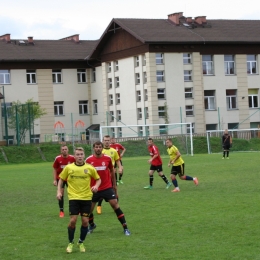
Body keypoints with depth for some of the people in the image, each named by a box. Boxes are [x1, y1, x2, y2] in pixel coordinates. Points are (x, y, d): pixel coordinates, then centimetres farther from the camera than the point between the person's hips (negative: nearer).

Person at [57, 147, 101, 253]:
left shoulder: (90, 168, -1)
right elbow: (61, 179, 11)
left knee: (85, 221, 1)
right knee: (73, 220, -8)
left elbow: (98, 179, 11)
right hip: (73, 198, -1)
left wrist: (96, 186, -9)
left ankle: (81, 243, 22)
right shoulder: (68, 168, -1)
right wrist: (59, 191, 0)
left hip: (86, 198, 1)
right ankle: (70, 243, 12)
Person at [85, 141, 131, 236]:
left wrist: (114, 184, 16)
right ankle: (92, 225, 36)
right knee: (89, 209, 6)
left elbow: (112, 171, 11)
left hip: (107, 187, -1)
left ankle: (125, 228, -2)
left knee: (115, 205, -8)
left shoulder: (107, 158, -4)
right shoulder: (89, 160, -6)